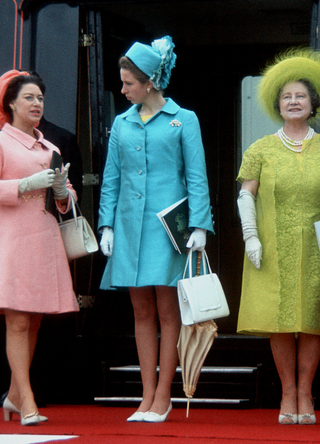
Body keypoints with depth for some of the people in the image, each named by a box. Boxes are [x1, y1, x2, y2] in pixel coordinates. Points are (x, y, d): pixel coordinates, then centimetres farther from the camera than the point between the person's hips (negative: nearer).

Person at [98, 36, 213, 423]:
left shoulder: (183, 120, 2)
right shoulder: (122, 124, 12)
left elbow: (196, 177, 0)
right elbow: (111, 178, 15)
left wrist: (199, 225, -8)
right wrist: (107, 224, 6)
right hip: (130, 226, 4)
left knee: (167, 310, -2)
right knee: (142, 311, 6)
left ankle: (162, 396, 4)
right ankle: (148, 397, 9)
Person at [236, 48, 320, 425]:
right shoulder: (262, 149, 7)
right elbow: (246, 194, 4)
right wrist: (251, 237, -7)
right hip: (273, 249, 0)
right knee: (280, 322, -1)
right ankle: (288, 394, 7)